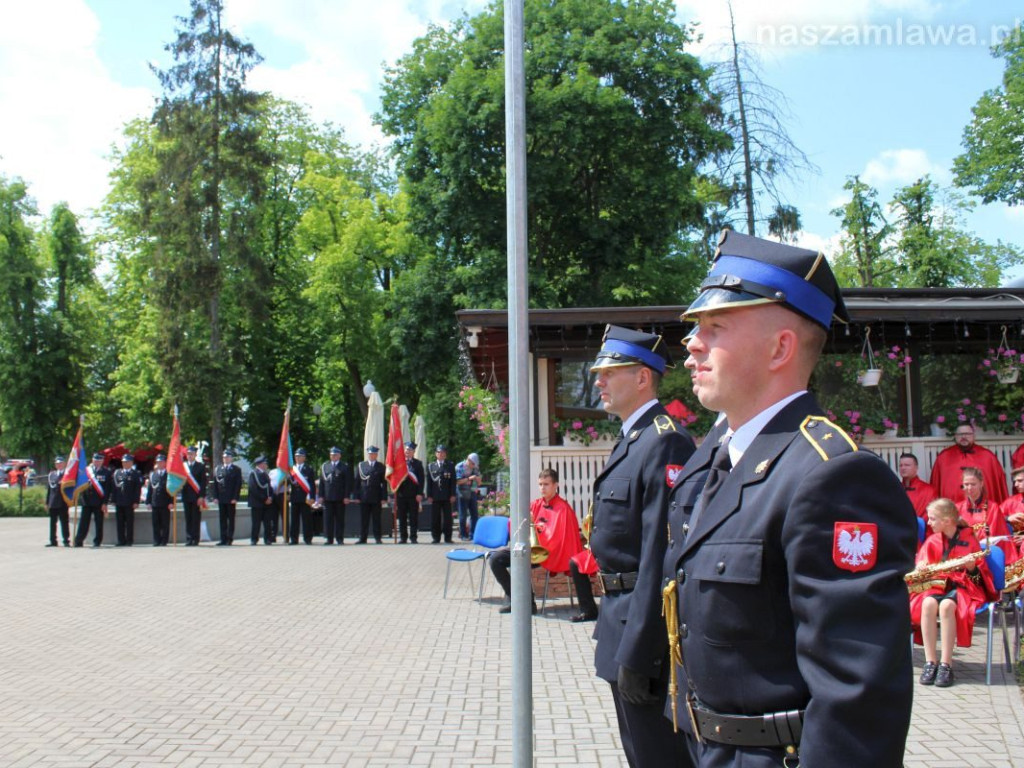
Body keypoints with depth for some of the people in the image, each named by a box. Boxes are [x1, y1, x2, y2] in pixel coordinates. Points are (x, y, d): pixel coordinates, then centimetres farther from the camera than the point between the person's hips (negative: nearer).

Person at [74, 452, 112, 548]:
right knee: (83, 522, 3)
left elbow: (107, 489, -2)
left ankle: (97, 542, 9)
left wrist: (105, 503, -8)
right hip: (86, 501, 2)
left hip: (99, 502, -2)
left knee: (99, 523, 3)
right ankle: (78, 541, 6)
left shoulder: (106, 472, 2)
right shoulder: (86, 470, 9)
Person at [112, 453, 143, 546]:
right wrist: (113, 500, 5)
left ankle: (129, 541, 4)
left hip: (129, 503, -4)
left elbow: (138, 489, -4)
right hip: (119, 503, 4)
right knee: (120, 523, 6)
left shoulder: (135, 474, 1)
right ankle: (121, 541, 11)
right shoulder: (117, 473, 13)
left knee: (129, 523, 0)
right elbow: (114, 487, 12)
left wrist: (136, 502, -10)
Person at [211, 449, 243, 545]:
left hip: (231, 499, -3)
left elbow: (238, 485, -3)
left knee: (231, 519, 1)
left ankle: (229, 539, 4)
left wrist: (235, 498, -11)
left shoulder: (236, 470, 2)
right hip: (221, 499, 3)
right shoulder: (218, 469, 12)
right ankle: (223, 539, 7)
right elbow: (215, 484, 11)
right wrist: (215, 497, 1)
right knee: (222, 520, 4)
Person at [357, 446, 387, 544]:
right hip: (363, 498, 1)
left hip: (376, 498, -1)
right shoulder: (361, 465, 9)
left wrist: (384, 498, -5)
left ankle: (377, 538, 8)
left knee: (376, 519, 3)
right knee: (363, 519, 3)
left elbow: (384, 483, 3)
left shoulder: (381, 467, 6)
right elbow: (357, 481, 7)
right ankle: (362, 538, 8)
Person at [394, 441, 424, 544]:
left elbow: (421, 479, 1)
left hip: (413, 495, -2)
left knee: (414, 517, -1)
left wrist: (419, 493, -8)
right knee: (402, 517, 3)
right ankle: (403, 537, 10)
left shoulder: (418, 463, 6)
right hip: (401, 494, 2)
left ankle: (413, 537, 4)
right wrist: (396, 492, -1)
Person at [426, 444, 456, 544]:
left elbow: (453, 481, 4)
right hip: (435, 497, 1)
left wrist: (453, 495, -4)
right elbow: (429, 482, 7)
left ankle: (448, 537, 5)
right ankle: (436, 538, 7)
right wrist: (429, 495, -1)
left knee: (447, 517, 0)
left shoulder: (450, 465, 9)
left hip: (447, 496, -1)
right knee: (435, 518, 0)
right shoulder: (431, 466, 11)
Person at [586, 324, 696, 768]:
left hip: (645, 630, -10)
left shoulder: (664, 443, -19)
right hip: (622, 616, 10)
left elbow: (660, 556, -25)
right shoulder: (631, 439, 13)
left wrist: (635, 653, -25)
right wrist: (618, 637, 20)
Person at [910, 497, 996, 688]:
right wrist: (920, 568, -12)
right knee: (928, 604, -34)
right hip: (935, 585, 3)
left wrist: (971, 567, -19)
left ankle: (946, 664, -33)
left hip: (962, 586, -3)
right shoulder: (932, 541, 11)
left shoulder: (968, 538, 2)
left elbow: (979, 574, 3)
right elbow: (919, 569, 11)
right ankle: (930, 662, -32)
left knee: (946, 605, -38)